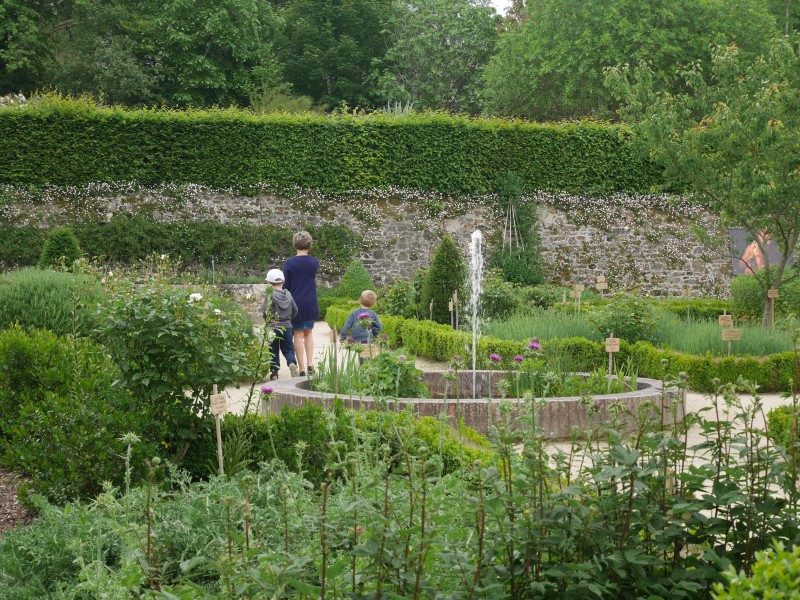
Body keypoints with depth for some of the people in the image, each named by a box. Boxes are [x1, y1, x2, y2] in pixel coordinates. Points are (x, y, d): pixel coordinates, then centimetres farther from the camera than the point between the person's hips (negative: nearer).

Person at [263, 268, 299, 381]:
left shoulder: (270, 296, -12)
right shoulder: (288, 295, 4)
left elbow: (266, 312, -19)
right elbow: (295, 310, 7)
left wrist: (268, 321, -1)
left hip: (273, 327, -3)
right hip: (287, 327, 4)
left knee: (273, 351, 8)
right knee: (288, 349, 9)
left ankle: (274, 373, 10)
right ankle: (292, 363, -19)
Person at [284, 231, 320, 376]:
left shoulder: (289, 264, -8)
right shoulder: (314, 263, -3)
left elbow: (286, 286, -5)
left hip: (296, 303, -2)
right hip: (311, 304, 2)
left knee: (298, 335, 5)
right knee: (308, 333, 17)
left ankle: (302, 369, 4)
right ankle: (309, 364, 5)